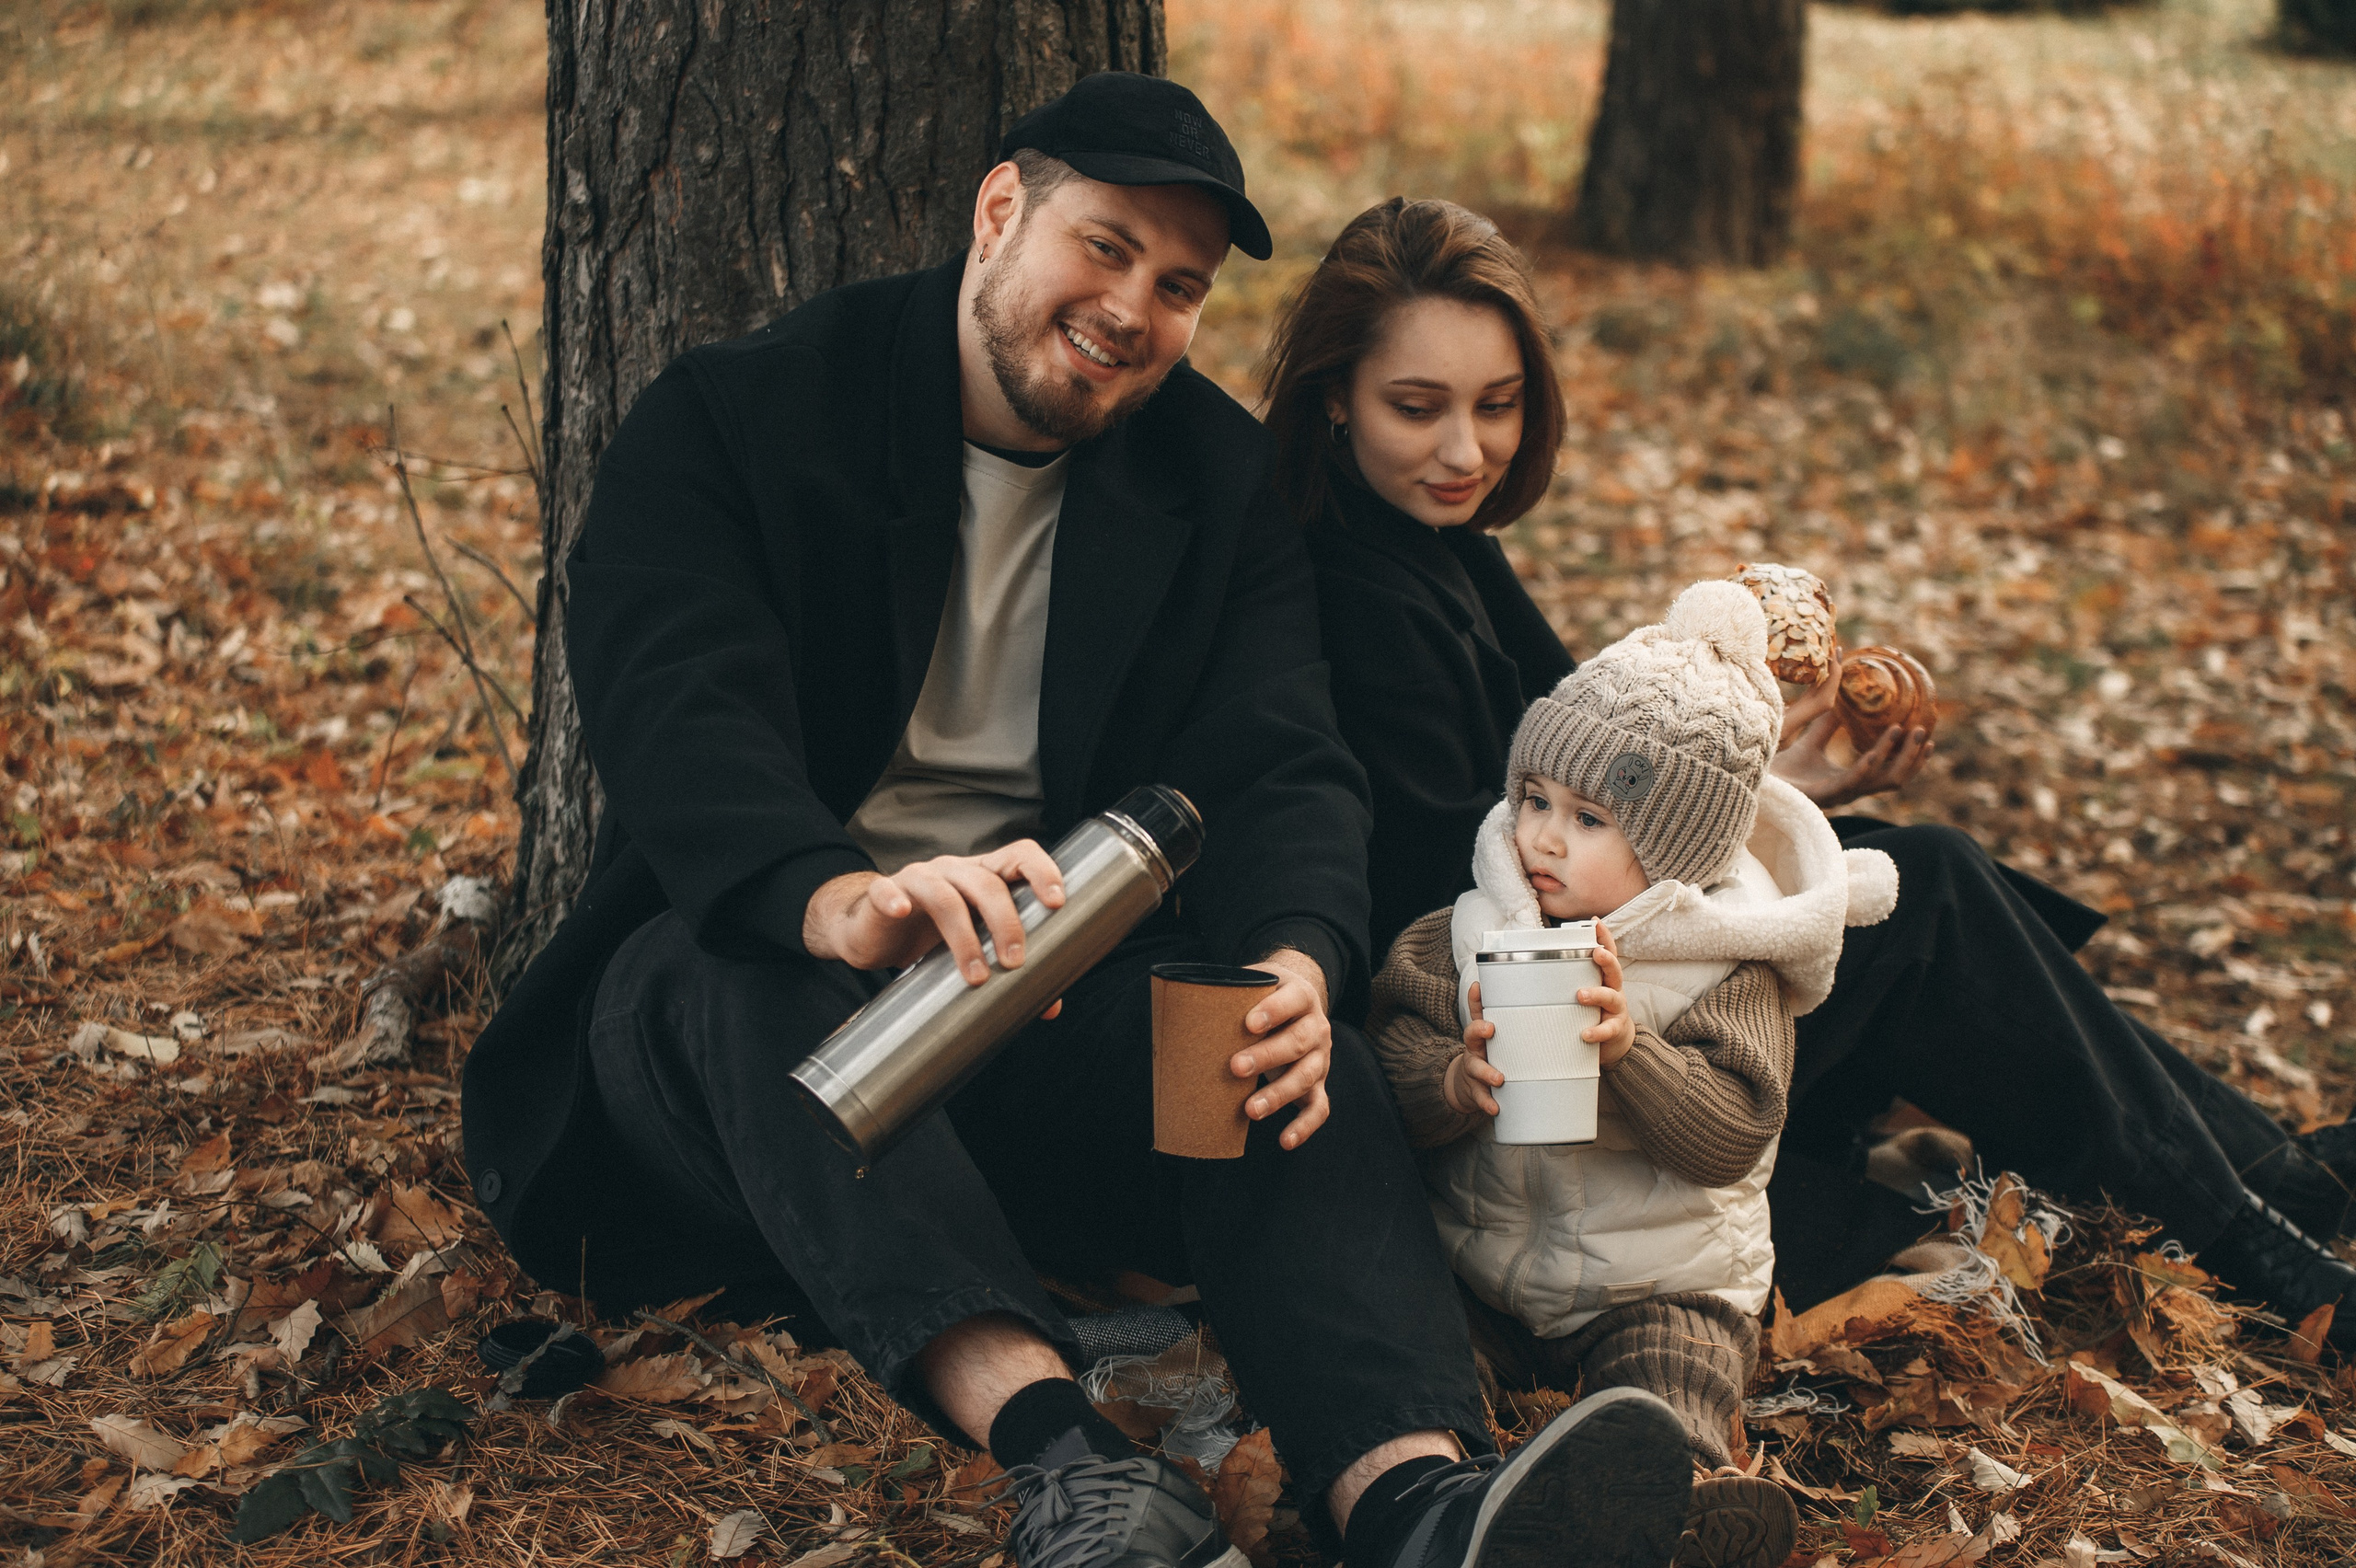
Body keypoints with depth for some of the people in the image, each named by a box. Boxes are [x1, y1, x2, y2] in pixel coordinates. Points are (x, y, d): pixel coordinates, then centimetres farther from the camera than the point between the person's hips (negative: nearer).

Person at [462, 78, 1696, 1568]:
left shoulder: (1221, 483, 7)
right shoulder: (733, 420, -5)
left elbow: (1281, 770, -6)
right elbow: (678, 714, -23)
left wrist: (1298, 960, -32)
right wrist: (846, 899, -46)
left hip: (1059, 987, 2)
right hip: (744, 974, -2)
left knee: (1303, 1049, -28)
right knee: (751, 983, -37)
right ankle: (1057, 1444, -54)